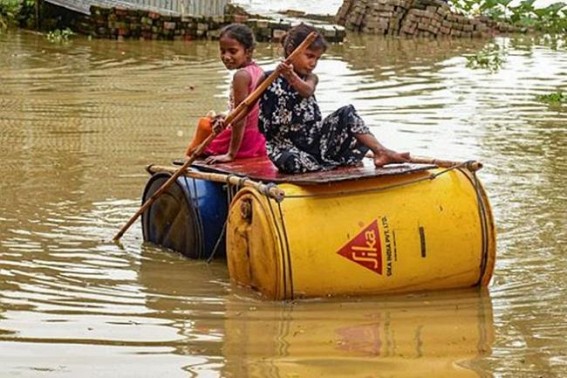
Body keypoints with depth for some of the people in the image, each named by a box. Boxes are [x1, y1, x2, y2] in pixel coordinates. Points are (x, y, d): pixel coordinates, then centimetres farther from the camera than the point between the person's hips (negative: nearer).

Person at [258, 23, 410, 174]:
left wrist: (292, 78, -41)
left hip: (316, 142, 4)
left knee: (347, 114, -14)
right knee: (293, 162, -39)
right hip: (286, 146, -4)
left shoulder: (310, 78, 8)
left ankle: (380, 151, -20)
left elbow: (307, 91, -19)